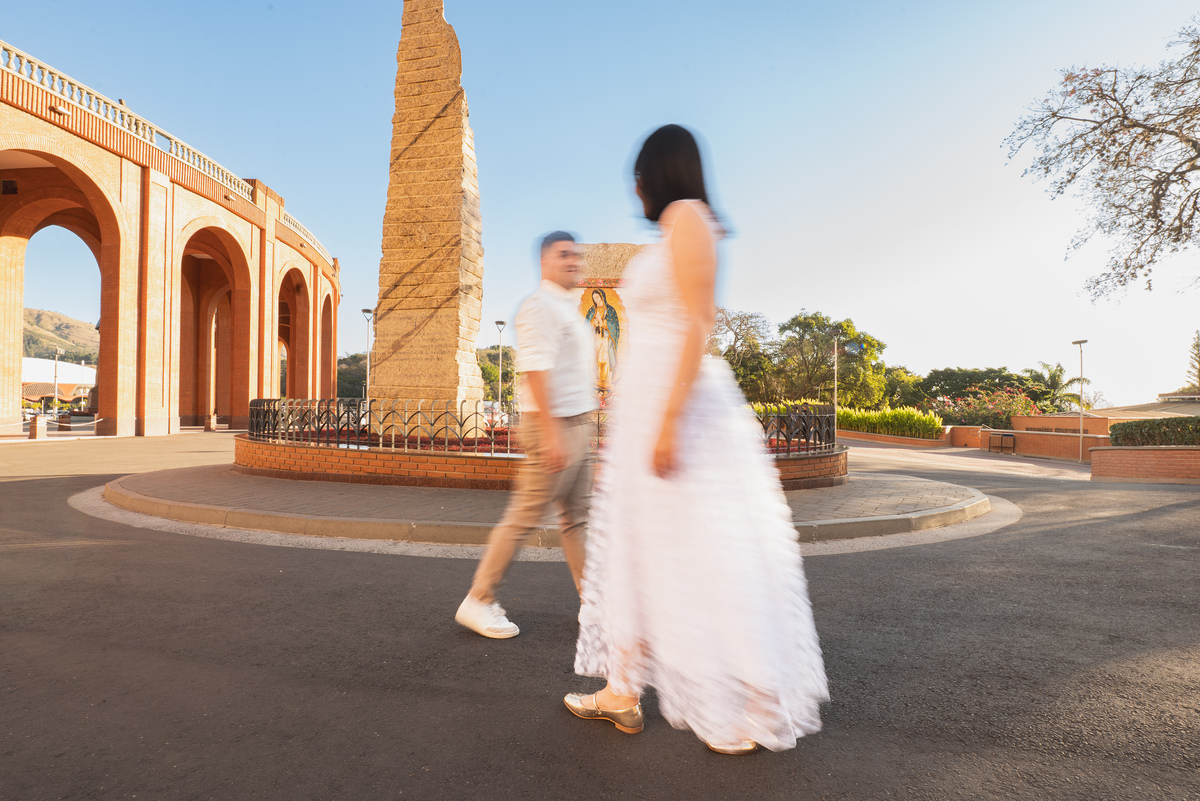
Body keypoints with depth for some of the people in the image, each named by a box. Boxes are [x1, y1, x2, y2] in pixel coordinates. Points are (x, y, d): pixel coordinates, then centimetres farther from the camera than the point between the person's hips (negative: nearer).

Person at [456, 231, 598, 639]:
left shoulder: (569, 308, 20)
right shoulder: (540, 305, -11)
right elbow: (535, 369, -22)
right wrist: (553, 434, -29)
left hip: (577, 426, 10)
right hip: (554, 426, -10)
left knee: (577, 517, 13)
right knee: (525, 516, -3)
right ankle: (478, 601, 11)